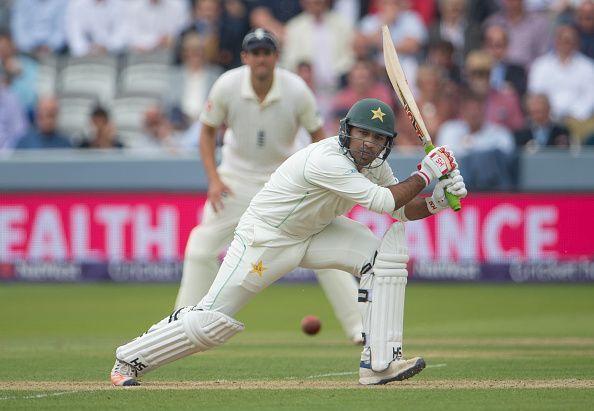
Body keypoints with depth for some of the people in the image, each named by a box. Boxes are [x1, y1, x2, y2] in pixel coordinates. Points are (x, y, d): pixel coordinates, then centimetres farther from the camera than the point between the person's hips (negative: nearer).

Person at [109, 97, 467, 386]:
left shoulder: (373, 162, -6)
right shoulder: (327, 160, -33)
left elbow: (402, 209, 3)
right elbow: (384, 202, -34)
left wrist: (436, 202, -16)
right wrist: (425, 175, -24)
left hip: (314, 231, 8)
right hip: (264, 239, -8)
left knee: (387, 252, -14)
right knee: (211, 320, -10)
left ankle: (380, 363, -14)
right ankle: (130, 360, 12)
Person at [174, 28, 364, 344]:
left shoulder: (296, 91, -19)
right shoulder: (227, 87, -17)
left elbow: (317, 133, -4)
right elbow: (208, 131, -3)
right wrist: (213, 180, -13)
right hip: (237, 177, 1)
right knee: (202, 247, -8)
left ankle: (358, 326, 0)